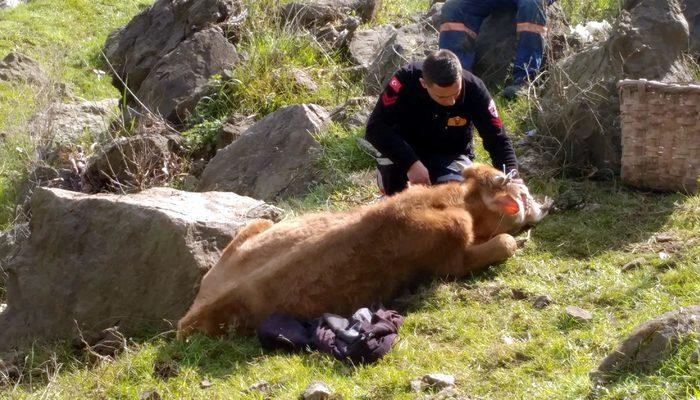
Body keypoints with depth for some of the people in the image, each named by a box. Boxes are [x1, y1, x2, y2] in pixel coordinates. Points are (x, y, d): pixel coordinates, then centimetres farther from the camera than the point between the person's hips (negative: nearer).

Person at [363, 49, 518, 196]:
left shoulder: (474, 88, -23)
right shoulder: (405, 79, -28)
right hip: (407, 151, -1)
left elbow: (497, 139, -16)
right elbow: (375, 127, -33)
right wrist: (411, 163, -42)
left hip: (450, 157, 1)